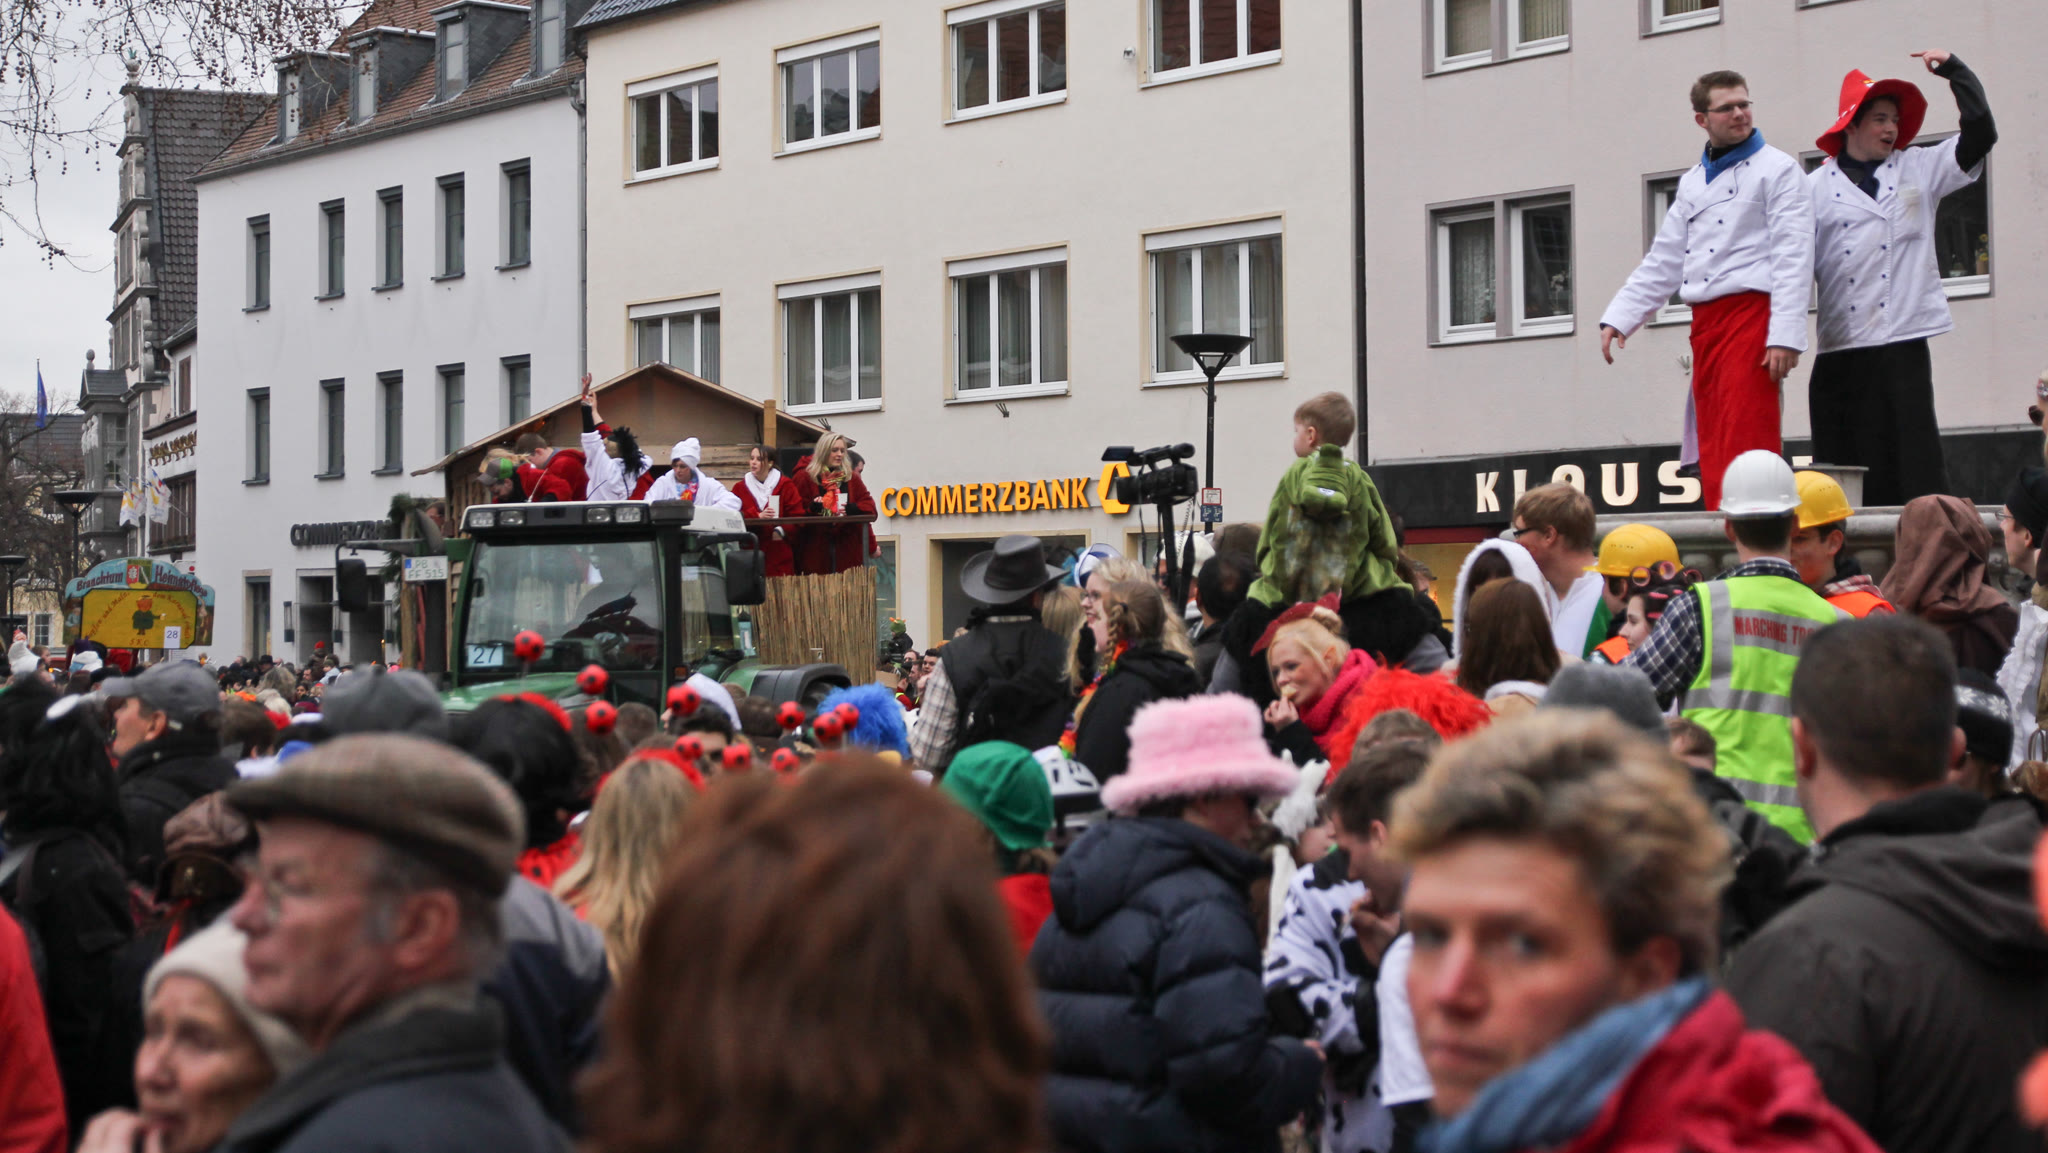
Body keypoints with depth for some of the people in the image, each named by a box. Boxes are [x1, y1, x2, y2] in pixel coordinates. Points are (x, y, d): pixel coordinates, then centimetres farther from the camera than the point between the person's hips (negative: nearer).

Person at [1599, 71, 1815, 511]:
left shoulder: (1777, 169, 0)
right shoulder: (1693, 181, 20)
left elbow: (1794, 259, -8)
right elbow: (1663, 261, 22)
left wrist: (1785, 335, -17)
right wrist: (1619, 318, 12)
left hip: (1751, 313, -7)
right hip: (1705, 322, 7)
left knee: (1745, 443, -14)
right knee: (1712, 450, 5)